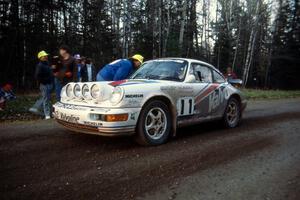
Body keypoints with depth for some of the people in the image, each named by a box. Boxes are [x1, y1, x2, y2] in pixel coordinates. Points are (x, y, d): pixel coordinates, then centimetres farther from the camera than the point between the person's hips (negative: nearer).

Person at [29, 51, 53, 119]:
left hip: (49, 84, 9)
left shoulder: (47, 64, 15)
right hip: (44, 85, -9)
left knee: (44, 98, 19)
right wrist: (44, 81, -17)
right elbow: (37, 76, -20)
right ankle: (47, 115, 3)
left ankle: (34, 108, 33)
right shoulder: (40, 66, -13)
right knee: (46, 99, -4)